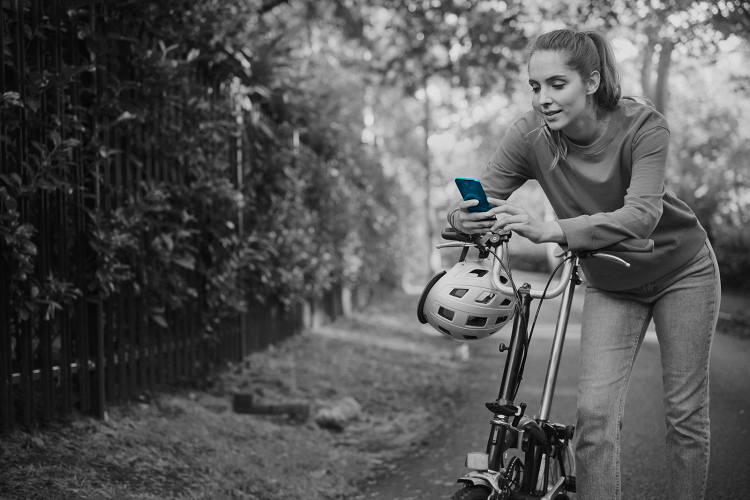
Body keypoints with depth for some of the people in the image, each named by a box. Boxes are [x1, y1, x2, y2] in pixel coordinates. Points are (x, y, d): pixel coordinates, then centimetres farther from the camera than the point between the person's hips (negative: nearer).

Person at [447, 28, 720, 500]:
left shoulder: (643, 124, -28)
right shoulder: (531, 135, -20)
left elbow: (642, 214, -40)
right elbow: (482, 196, -22)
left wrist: (552, 230, -53)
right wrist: (465, 217, -47)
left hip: (682, 270, -2)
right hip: (610, 284, 2)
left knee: (685, 414, 3)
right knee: (595, 414, -12)